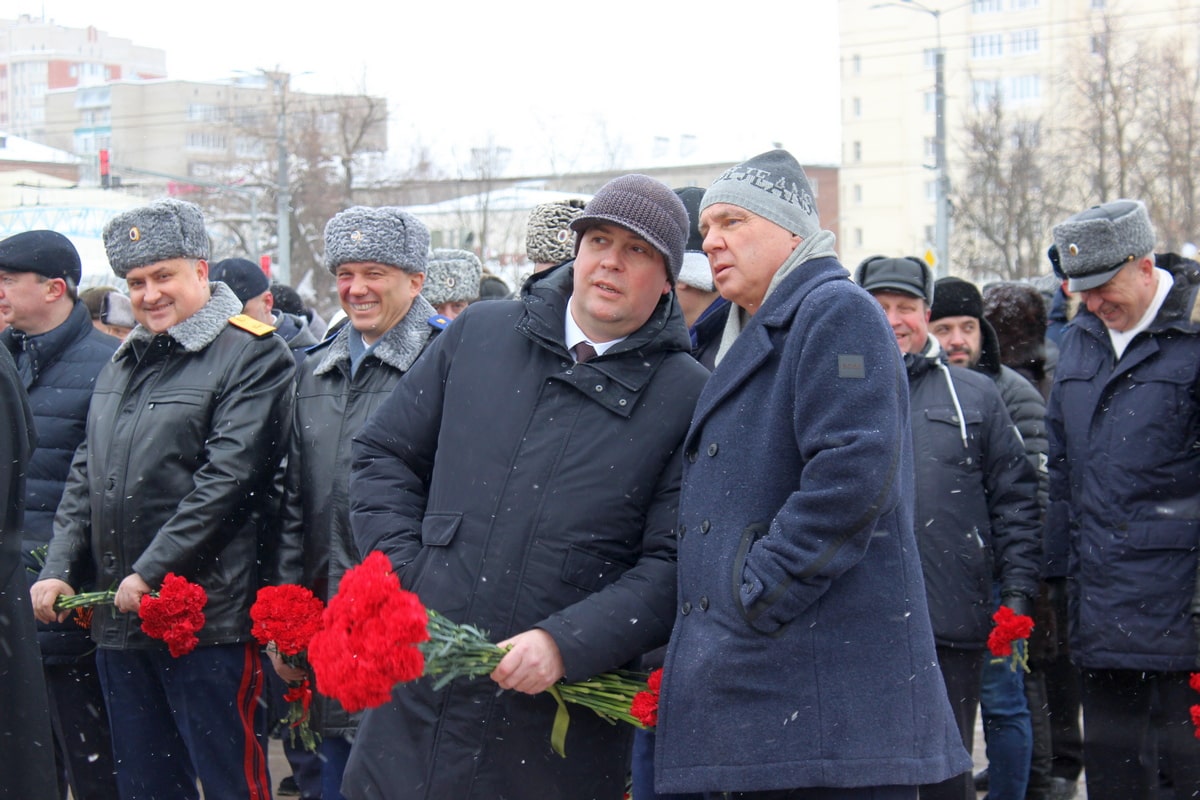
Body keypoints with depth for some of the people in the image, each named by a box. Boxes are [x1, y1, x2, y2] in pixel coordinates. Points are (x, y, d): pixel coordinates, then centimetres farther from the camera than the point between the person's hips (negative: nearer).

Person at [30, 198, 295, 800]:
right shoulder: (124, 362, 17)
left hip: (205, 619, -8)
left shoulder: (251, 356, -8)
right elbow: (86, 475, 19)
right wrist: (59, 568, 7)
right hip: (119, 617, 8)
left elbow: (228, 478, -16)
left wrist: (151, 571, -17)